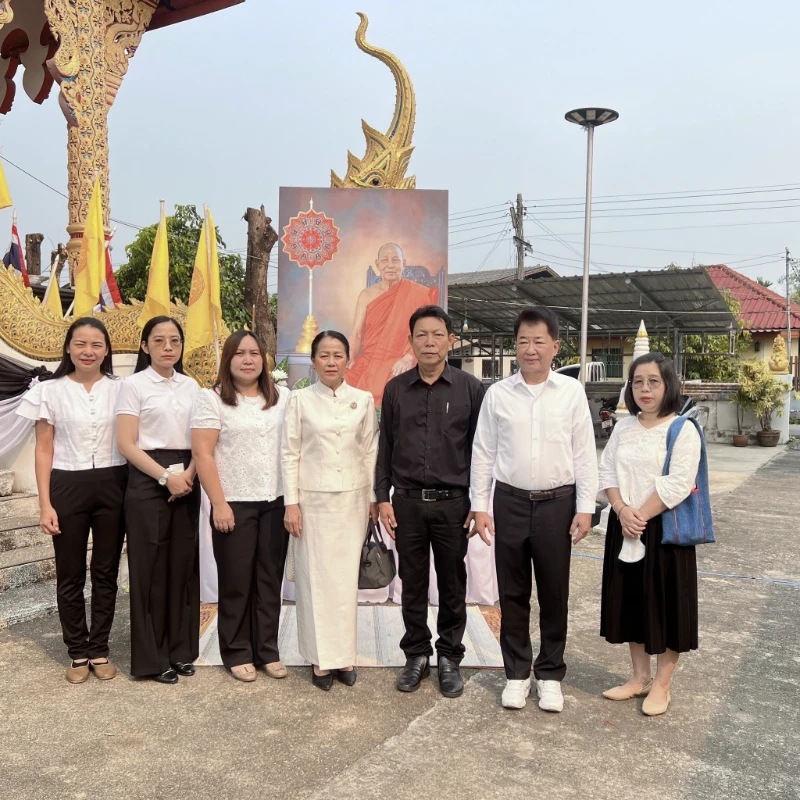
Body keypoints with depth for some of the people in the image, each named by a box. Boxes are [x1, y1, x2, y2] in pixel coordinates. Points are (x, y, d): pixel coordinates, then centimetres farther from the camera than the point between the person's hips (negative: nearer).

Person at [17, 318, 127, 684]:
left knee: (106, 573, 9)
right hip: (67, 487, 0)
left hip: (113, 486, 1)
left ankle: (99, 650, 23)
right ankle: (78, 653, 23)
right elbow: (44, 451, 1)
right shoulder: (50, 391, 1)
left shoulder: (121, 389, 2)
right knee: (70, 575, 8)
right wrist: (45, 504, -4)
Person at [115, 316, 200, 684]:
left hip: (187, 482, 5)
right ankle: (152, 658, 12)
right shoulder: (134, 384, -3)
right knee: (151, 568, 1)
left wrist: (189, 474, -6)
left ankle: (181, 649, 21)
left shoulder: (191, 386, 11)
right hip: (148, 482, -4)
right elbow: (126, 444, -9)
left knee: (184, 565, 8)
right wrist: (166, 477, -16)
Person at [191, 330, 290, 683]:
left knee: (270, 579, 10)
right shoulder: (212, 399, -3)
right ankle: (237, 653, 22)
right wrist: (219, 503, -11)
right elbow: (202, 455, -7)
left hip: (276, 502, 3)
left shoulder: (282, 397, 8)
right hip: (235, 504, -3)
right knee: (236, 582, 8)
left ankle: (267, 650, 23)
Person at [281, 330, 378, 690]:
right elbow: (290, 452, -1)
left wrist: (373, 497, 6)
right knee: (315, 577, 3)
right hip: (313, 498, -1)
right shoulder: (300, 399, -1)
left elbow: (369, 451, 7)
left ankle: (344, 654, 19)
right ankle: (321, 658, 15)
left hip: (352, 498, 1)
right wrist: (291, 502, -5)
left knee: (346, 577, 6)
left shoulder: (363, 400, 3)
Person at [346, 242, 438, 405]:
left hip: (399, 366, -3)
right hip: (368, 362, 3)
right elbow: (356, 334, 7)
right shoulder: (367, 295, 10)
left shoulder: (418, 294, 1)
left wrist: (408, 358, -18)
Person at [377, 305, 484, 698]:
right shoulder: (396, 389, 5)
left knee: (452, 585, 9)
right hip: (407, 502, 2)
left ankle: (450, 658, 25)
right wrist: (384, 498, 4)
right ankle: (417, 655, 26)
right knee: (412, 584, 10)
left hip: (453, 503, -1)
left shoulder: (470, 388, -1)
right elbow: (385, 446, 8)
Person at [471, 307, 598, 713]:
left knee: (554, 593, 10)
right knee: (512, 592, 10)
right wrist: (479, 507, 0)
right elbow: (483, 453, 3)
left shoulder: (572, 392, -1)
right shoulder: (498, 393, 0)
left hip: (557, 503, 0)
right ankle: (516, 673, 26)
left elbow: (584, 454, 0)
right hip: (510, 501, 1)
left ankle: (550, 674, 27)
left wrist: (585, 508, -3)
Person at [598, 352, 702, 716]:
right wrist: (622, 512, -11)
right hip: (624, 529, 6)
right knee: (630, 601, 12)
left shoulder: (683, 430, -9)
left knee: (665, 604, 3)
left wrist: (641, 516, -18)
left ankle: (661, 685, 18)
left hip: (664, 528, -5)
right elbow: (606, 471, 4)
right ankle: (640, 677, 28)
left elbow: (678, 483, -17)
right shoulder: (623, 427, 9)